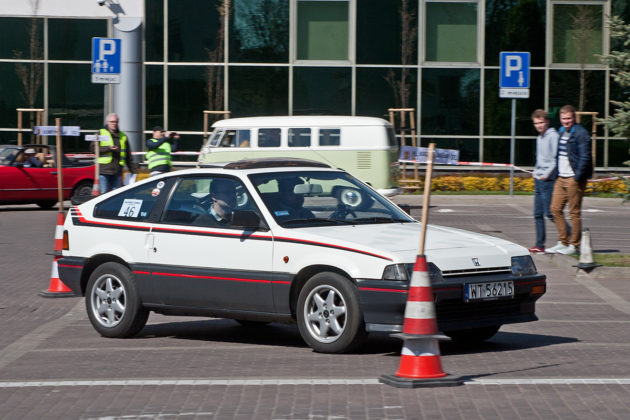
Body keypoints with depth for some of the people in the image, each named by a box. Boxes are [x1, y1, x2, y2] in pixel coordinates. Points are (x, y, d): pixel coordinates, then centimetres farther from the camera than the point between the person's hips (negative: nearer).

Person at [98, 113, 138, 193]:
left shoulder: (123, 136, 18)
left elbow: (129, 157, 18)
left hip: (117, 172, 3)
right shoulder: (101, 134, 9)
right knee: (104, 193, -7)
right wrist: (108, 148, -16)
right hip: (104, 171, -3)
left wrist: (134, 170, 11)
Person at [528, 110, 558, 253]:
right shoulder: (539, 138, 18)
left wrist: (546, 174, -15)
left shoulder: (553, 136, -9)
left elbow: (555, 158, -15)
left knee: (549, 212, -10)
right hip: (538, 179, 9)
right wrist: (536, 172, 14)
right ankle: (540, 244, 10)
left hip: (548, 180, -9)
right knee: (538, 214, 7)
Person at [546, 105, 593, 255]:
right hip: (561, 178, 8)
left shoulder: (580, 133, -10)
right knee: (555, 209, 5)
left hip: (574, 179, -8)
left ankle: (574, 245, 5)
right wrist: (557, 174, 14)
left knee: (574, 212, -2)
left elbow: (585, 157, -15)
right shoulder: (561, 132, 15)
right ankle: (563, 242, 14)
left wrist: (577, 177, -18)